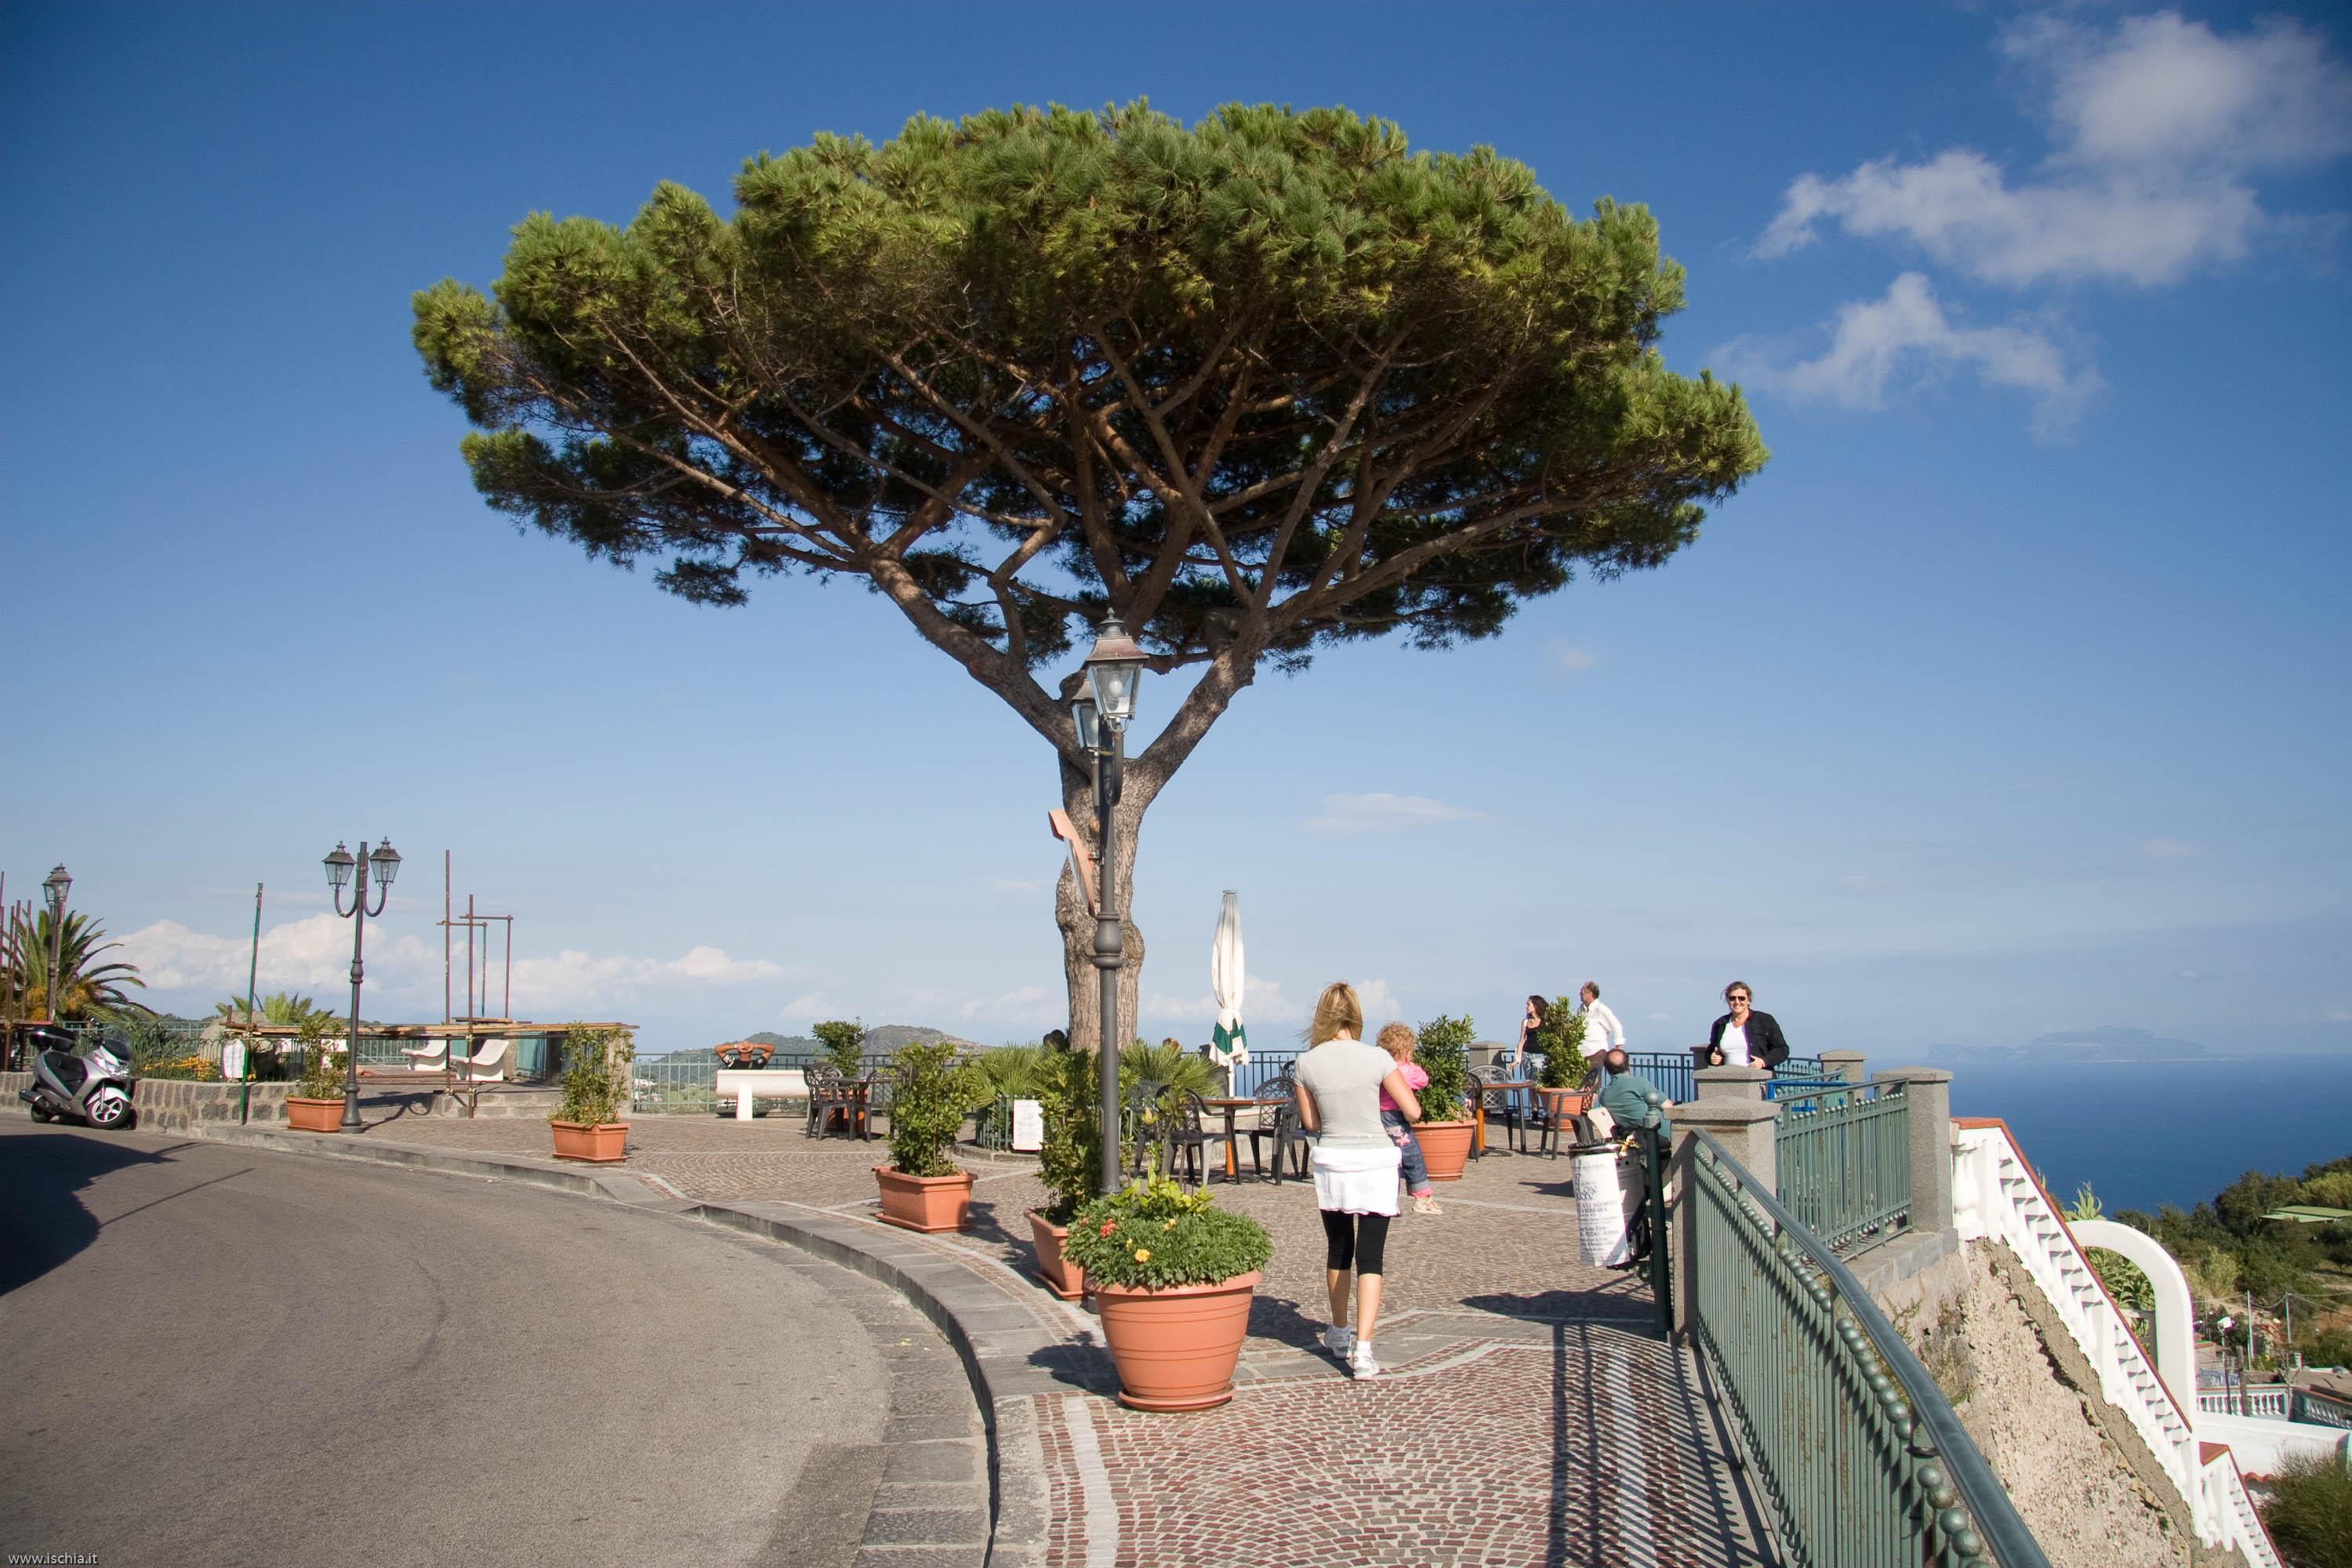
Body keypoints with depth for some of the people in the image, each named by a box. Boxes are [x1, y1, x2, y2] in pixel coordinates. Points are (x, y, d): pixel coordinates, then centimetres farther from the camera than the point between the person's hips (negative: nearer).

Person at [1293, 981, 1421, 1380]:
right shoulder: (1377, 1058, -10)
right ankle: (1362, 1348, -12)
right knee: (1371, 1257, -1)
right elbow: (1413, 1111, -4)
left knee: (1338, 1249, 20)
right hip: (1374, 1164, -2)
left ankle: (1339, 1333, 36)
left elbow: (1310, 1122, 5)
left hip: (1331, 1163, 2)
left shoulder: (1307, 1063, -5)